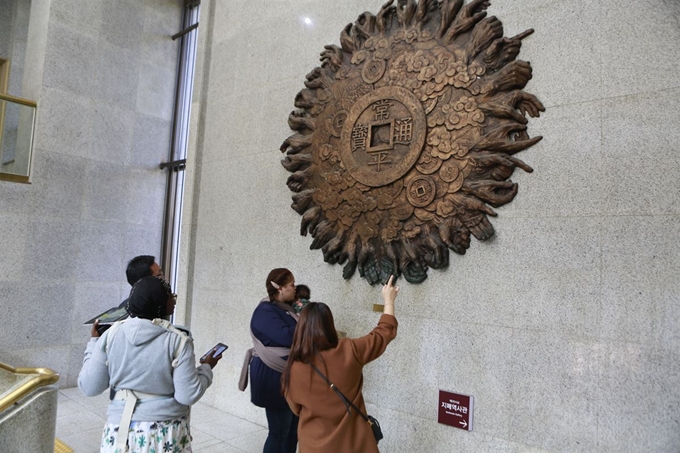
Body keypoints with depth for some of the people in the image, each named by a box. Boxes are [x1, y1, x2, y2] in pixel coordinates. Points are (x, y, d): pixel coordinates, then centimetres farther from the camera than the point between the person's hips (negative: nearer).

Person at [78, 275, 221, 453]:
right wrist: (206, 368, 1)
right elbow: (188, 396, -15)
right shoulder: (178, 340, -16)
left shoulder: (112, 334, -7)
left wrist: (94, 343, 10)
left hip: (121, 430, 3)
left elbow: (89, 387, 0)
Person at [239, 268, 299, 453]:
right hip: (274, 377, -9)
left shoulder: (285, 309, 12)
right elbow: (287, 337, -28)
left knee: (292, 430, 17)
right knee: (279, 433, 1)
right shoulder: (266, 311, -17)